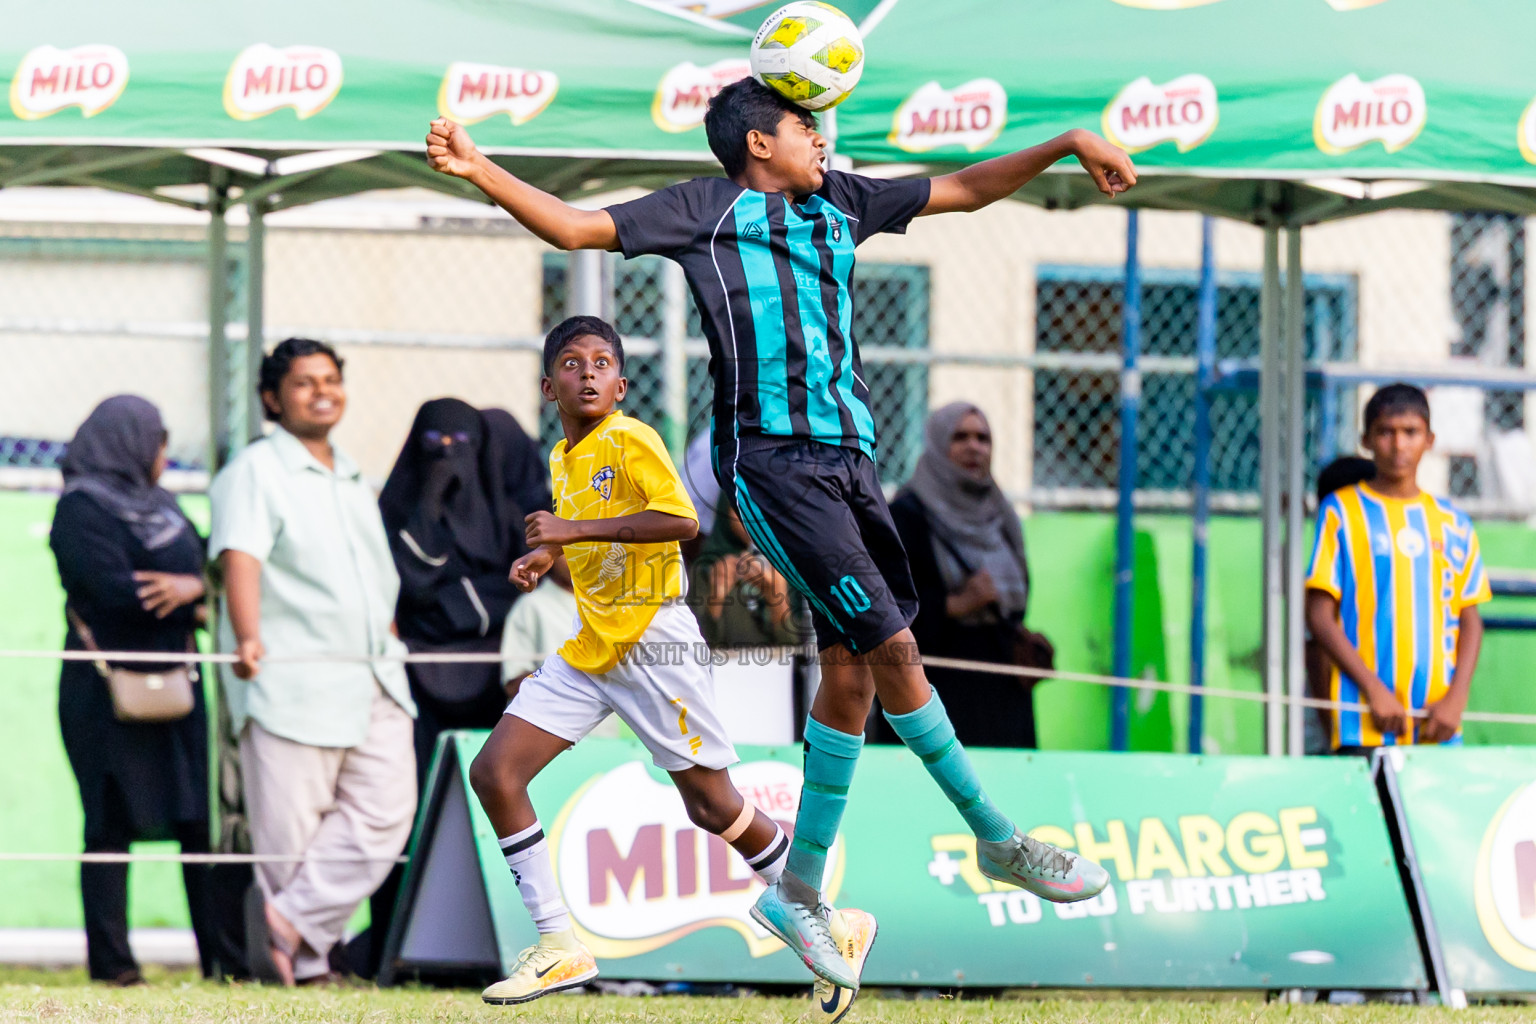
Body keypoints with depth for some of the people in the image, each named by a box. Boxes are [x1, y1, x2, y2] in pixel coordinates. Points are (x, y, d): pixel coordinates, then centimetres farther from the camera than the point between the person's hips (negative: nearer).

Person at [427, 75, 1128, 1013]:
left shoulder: (837, 203, 19)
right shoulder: (709, 209, 3)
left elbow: (965, 190, 28)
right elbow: (576, 228, -2)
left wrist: (1068, 144, 22)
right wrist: (480, 171, -14)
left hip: (847, 457, 7)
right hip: (772, 459, -7)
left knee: (852, 672, 4)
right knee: (892, 643, -13)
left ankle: (801, 891, 12)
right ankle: (996, 838, -3)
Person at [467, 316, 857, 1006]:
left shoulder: (631, 441, -11)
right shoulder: (561, 459, 13)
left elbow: (680, 519, -26)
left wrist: (574, 530, -26)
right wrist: (547, 556, 8)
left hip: (653, 643, -7)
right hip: (588, 648, 8)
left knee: (712, 805, 1)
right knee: (493, 773, -7)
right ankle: (560, 948, -4)